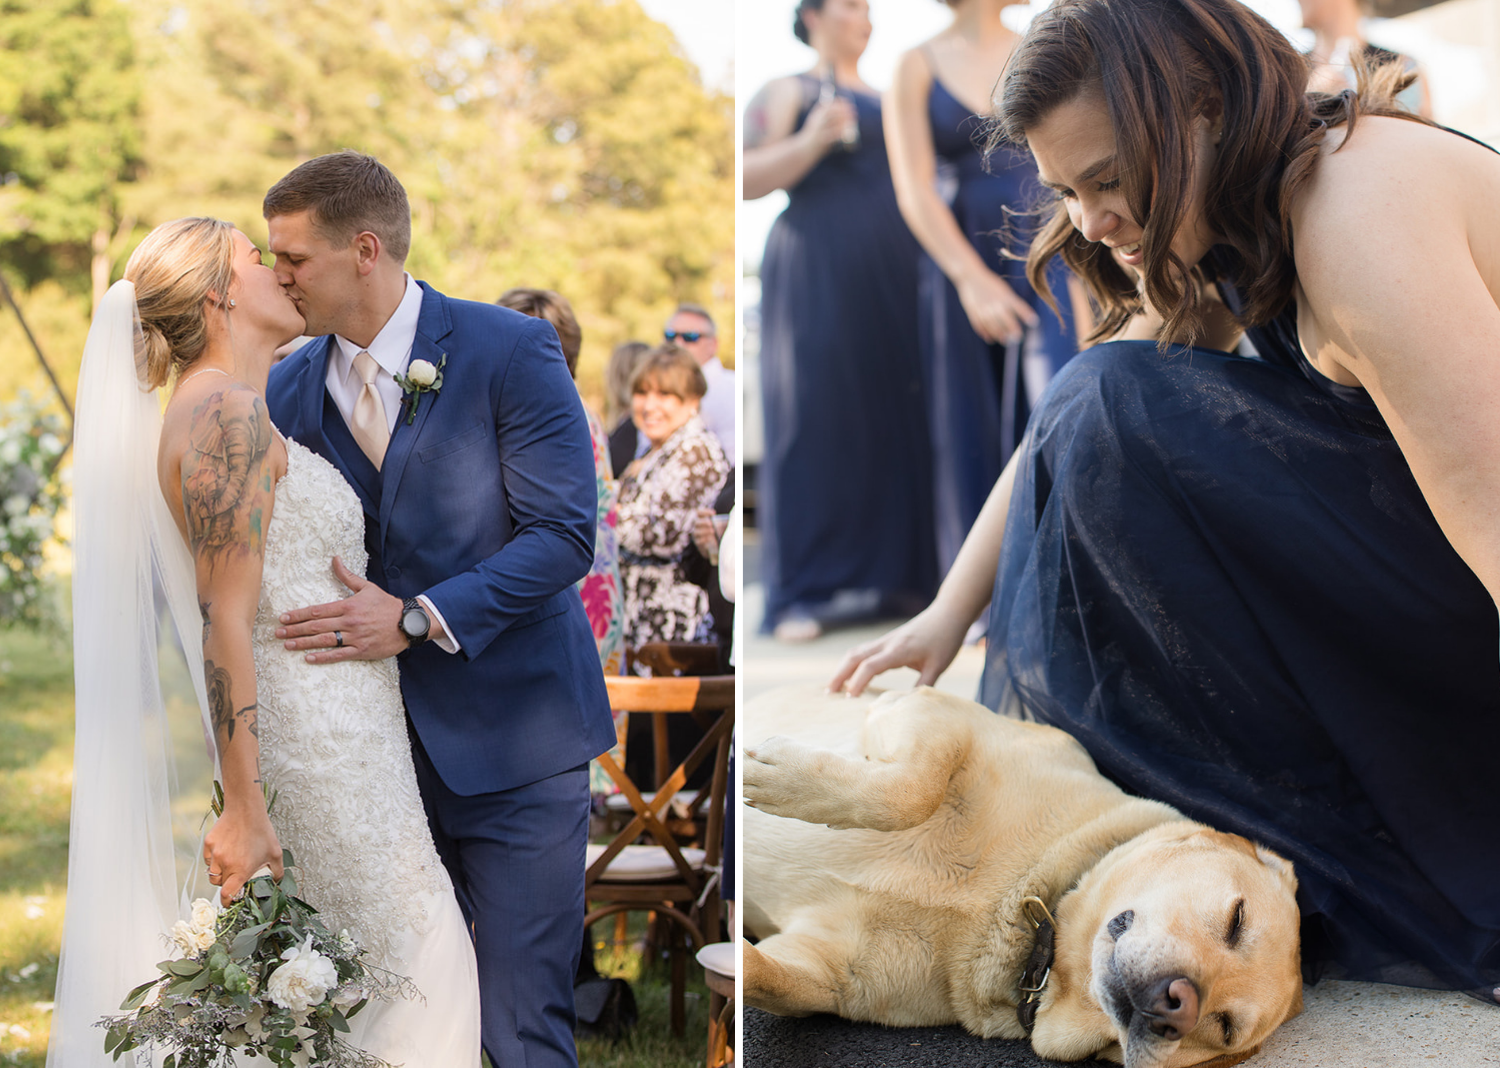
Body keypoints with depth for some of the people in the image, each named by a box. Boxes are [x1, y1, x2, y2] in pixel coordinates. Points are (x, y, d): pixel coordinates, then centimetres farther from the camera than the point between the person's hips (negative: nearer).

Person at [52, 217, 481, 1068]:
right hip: (317, 734, -10)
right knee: (406, 970, -3)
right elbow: (224, 622, -20)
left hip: (334, 725, 10)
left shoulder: (235, 410, 16)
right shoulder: (227, 414, -15)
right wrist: (244, 807, -21)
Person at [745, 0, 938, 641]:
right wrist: (810, 141, -20)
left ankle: (889, 577, 5)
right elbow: (748, 180, -7)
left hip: (892, 278, 6)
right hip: (817, 274, -6)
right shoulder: (787, 93, 5)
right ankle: (803, 598, -8)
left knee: (893, 423, 1)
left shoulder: (882, 102, 24)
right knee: (814, 425, -9)